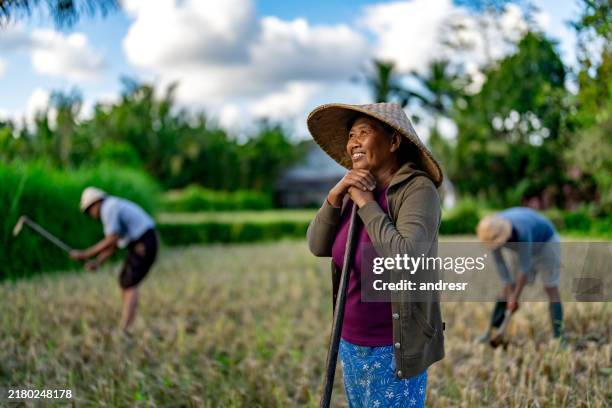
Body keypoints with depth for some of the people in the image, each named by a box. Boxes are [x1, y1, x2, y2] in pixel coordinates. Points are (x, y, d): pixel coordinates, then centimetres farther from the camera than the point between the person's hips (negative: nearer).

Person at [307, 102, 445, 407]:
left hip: (395, 347, -7)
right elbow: (318, 247, 0)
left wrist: (365, 204, -22)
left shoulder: (418, 189, -19)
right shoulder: (358, 190, 2)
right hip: (352, 341, 7)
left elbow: (404, 259, -32)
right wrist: (336, 194, -15)